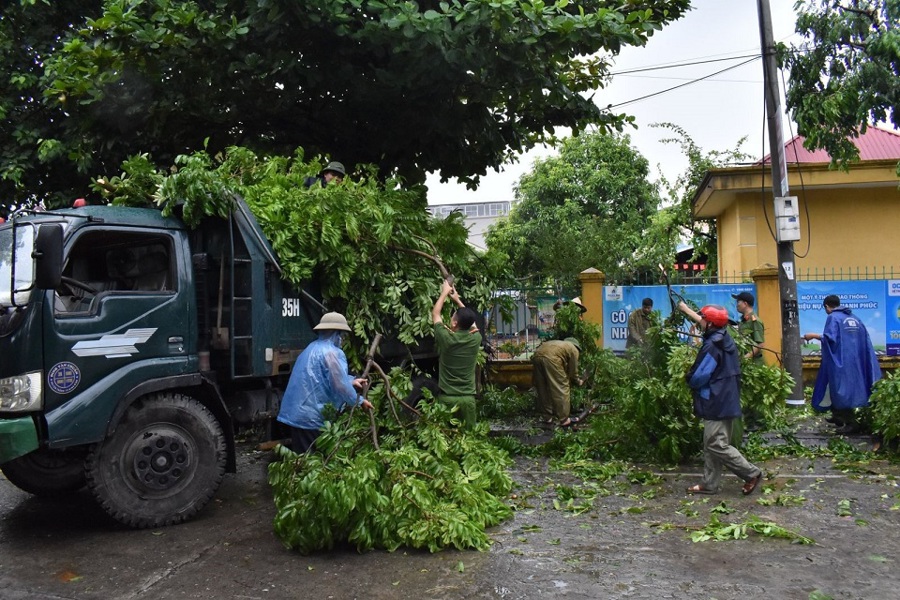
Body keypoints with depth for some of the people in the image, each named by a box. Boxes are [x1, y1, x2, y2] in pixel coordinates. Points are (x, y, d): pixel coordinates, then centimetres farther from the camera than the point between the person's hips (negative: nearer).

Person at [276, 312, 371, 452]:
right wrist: (360, 401, -4)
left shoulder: (313, 348, 15)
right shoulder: (332, 352, -16)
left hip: (295, 412, 9)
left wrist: (352, 380, 20)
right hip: (311, 416, -9)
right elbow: (340, 385, -17)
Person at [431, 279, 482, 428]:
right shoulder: (475, 339, -2)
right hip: (467, 398, 2)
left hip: (446, 398, -2)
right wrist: (457, 300, 29)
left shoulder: (446, 339, -10)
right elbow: (469, 320, 22)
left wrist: (444, 292, 19)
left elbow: (435, 313, 8)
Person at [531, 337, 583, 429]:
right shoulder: (574, 350, 21)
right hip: (550, 358, -7)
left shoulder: (560, 344, 40)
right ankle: (563, 420, 8)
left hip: (537, 356, 7)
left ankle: (546, 418, 23)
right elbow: (573, 370, 21)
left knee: (543, 390, 16)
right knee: (561, 390, 4)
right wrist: (578, 382, 38)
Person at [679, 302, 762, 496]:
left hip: (716, 403, -10)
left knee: (717, 445, -4)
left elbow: (699, 377, -22)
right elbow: (706, 323, 27)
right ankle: (709, 483, 19)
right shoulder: (725, 340, 8)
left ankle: (751, 473, 3)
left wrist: (688, 379, 0)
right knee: (711, 445, 13)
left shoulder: (712, 347, -22)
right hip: (725, 401, 10)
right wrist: (686, 309, 33)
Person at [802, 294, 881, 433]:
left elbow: (830, 338, -19)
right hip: (855, 361, 8)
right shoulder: (854, 318, 14)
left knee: (842, 390, -3)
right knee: (850, 388, 16)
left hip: (840, 361, -8)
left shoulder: (833, 317, -8)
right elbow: (866, 339, 12)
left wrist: (814, 336, -7)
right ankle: (839, 417, 26)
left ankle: (851, 423, -5)